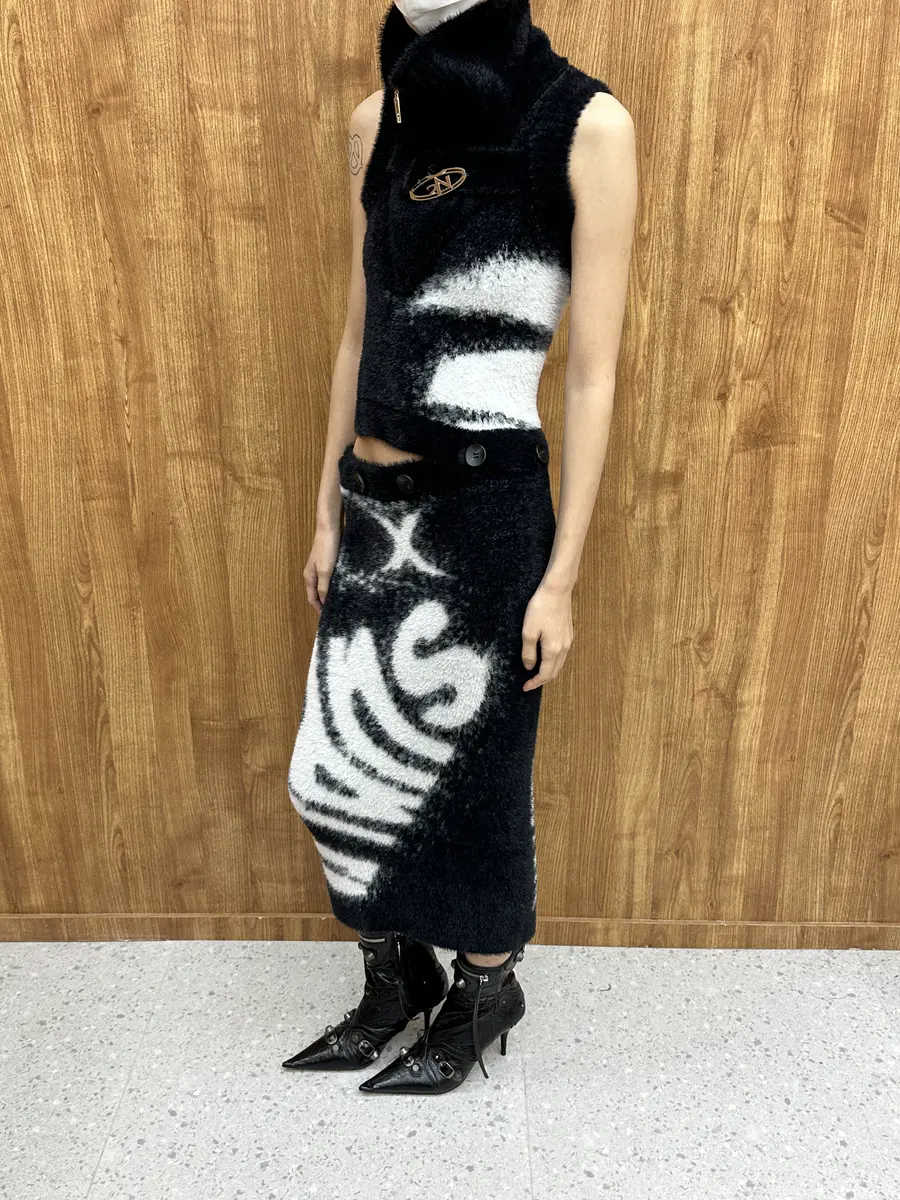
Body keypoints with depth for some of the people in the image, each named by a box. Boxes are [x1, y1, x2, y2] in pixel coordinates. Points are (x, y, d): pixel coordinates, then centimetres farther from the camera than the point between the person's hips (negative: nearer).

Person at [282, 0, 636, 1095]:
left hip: (486, 516, -5)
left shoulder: (586, 124, -7)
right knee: (340, 770, 13)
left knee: (468, 777, 9)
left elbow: (593, 376, -8)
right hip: (375, 512, 6)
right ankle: (395, 984, 39)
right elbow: (360, 337, 12)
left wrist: (561, 577, -9)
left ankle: (485, 994, 38)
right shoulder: (378, 120, 9)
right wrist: (329, 514, 12)